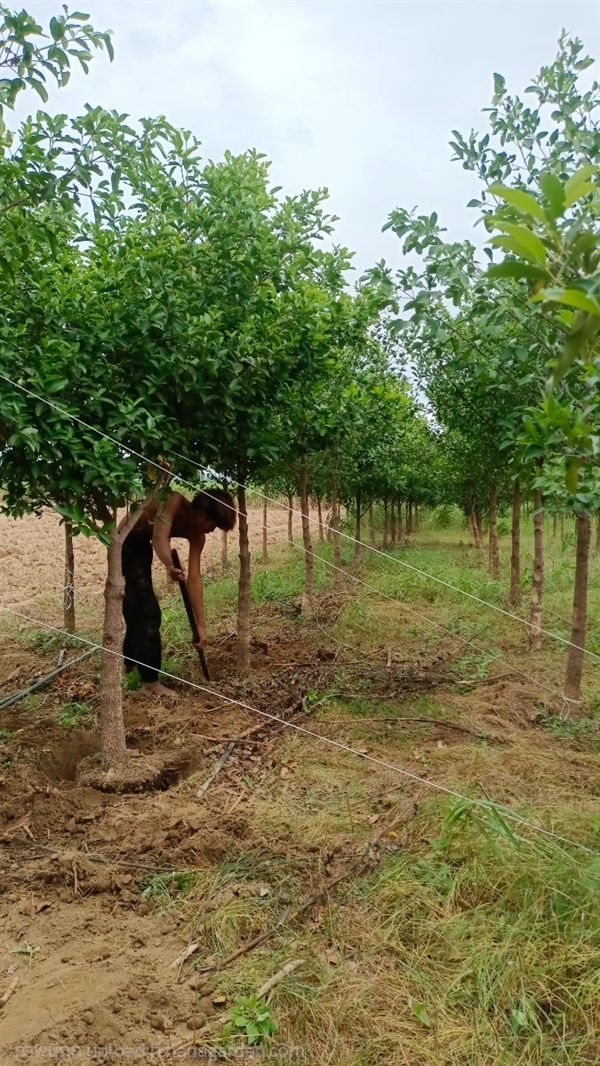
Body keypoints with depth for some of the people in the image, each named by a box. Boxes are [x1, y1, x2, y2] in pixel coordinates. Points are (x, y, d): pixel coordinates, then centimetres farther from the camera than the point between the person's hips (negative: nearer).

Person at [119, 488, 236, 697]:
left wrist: (201, 625, -17)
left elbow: (194, 578, -14)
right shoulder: (176, 502, -31)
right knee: (147, 609, -13)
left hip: (141, 545, 8)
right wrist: (170, 567, -67)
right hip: (125, 542, -8)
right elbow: (160, 536, -46)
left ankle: (130, 661, 43)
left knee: (137, 603, 21)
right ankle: (150, 681, -7)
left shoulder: (196, 536, -13)